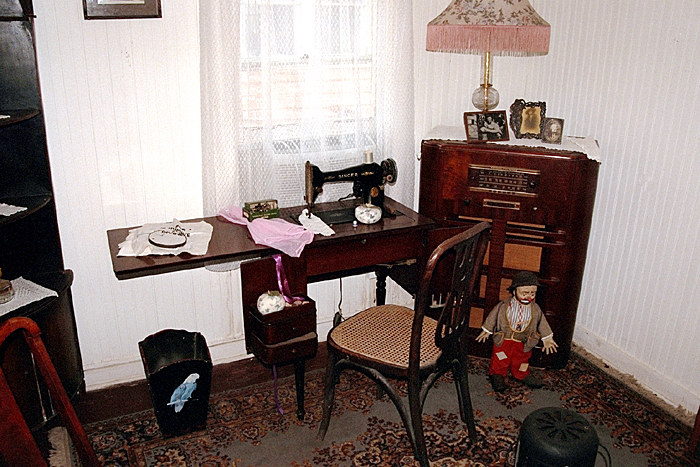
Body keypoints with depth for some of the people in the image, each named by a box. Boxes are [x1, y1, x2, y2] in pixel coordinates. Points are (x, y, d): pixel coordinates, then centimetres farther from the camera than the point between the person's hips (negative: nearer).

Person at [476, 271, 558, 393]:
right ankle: (497, 375, 30)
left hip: (523, 343, 2)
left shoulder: (535, 309, -7)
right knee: (500, 360, 8)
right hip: (503, 340, -2)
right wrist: (487, 331, 7)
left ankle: (523, 375, 43)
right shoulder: (505, 305, -14)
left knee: (521, 360, 19)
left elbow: (542, 323, 6)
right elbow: (493, 316, -2)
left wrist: (547, 339, 8)